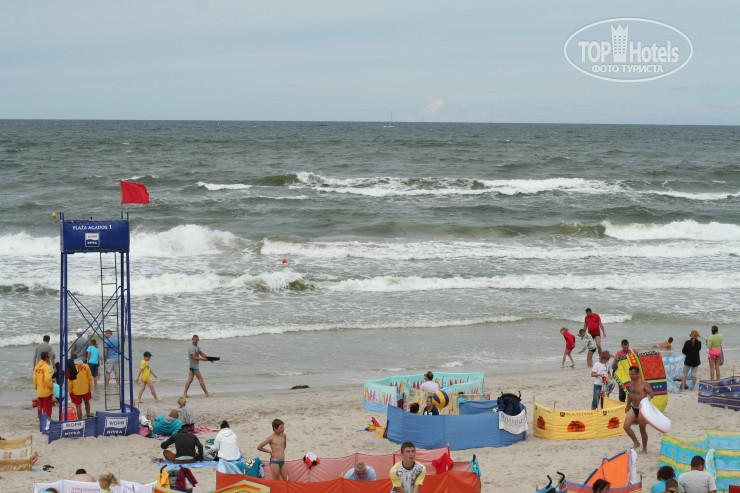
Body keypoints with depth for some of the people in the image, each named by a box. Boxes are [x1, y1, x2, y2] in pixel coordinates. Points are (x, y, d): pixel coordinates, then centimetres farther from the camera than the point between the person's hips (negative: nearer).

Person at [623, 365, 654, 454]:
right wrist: (628, 405, 32)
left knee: (642, 429, 0)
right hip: (633, 408, 7)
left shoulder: (644, 383, -14)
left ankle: (644, 448, 17)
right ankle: (636, 443, 16)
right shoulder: (631, 382, 8)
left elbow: (651, 393, -13)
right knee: (626, 426, -4)